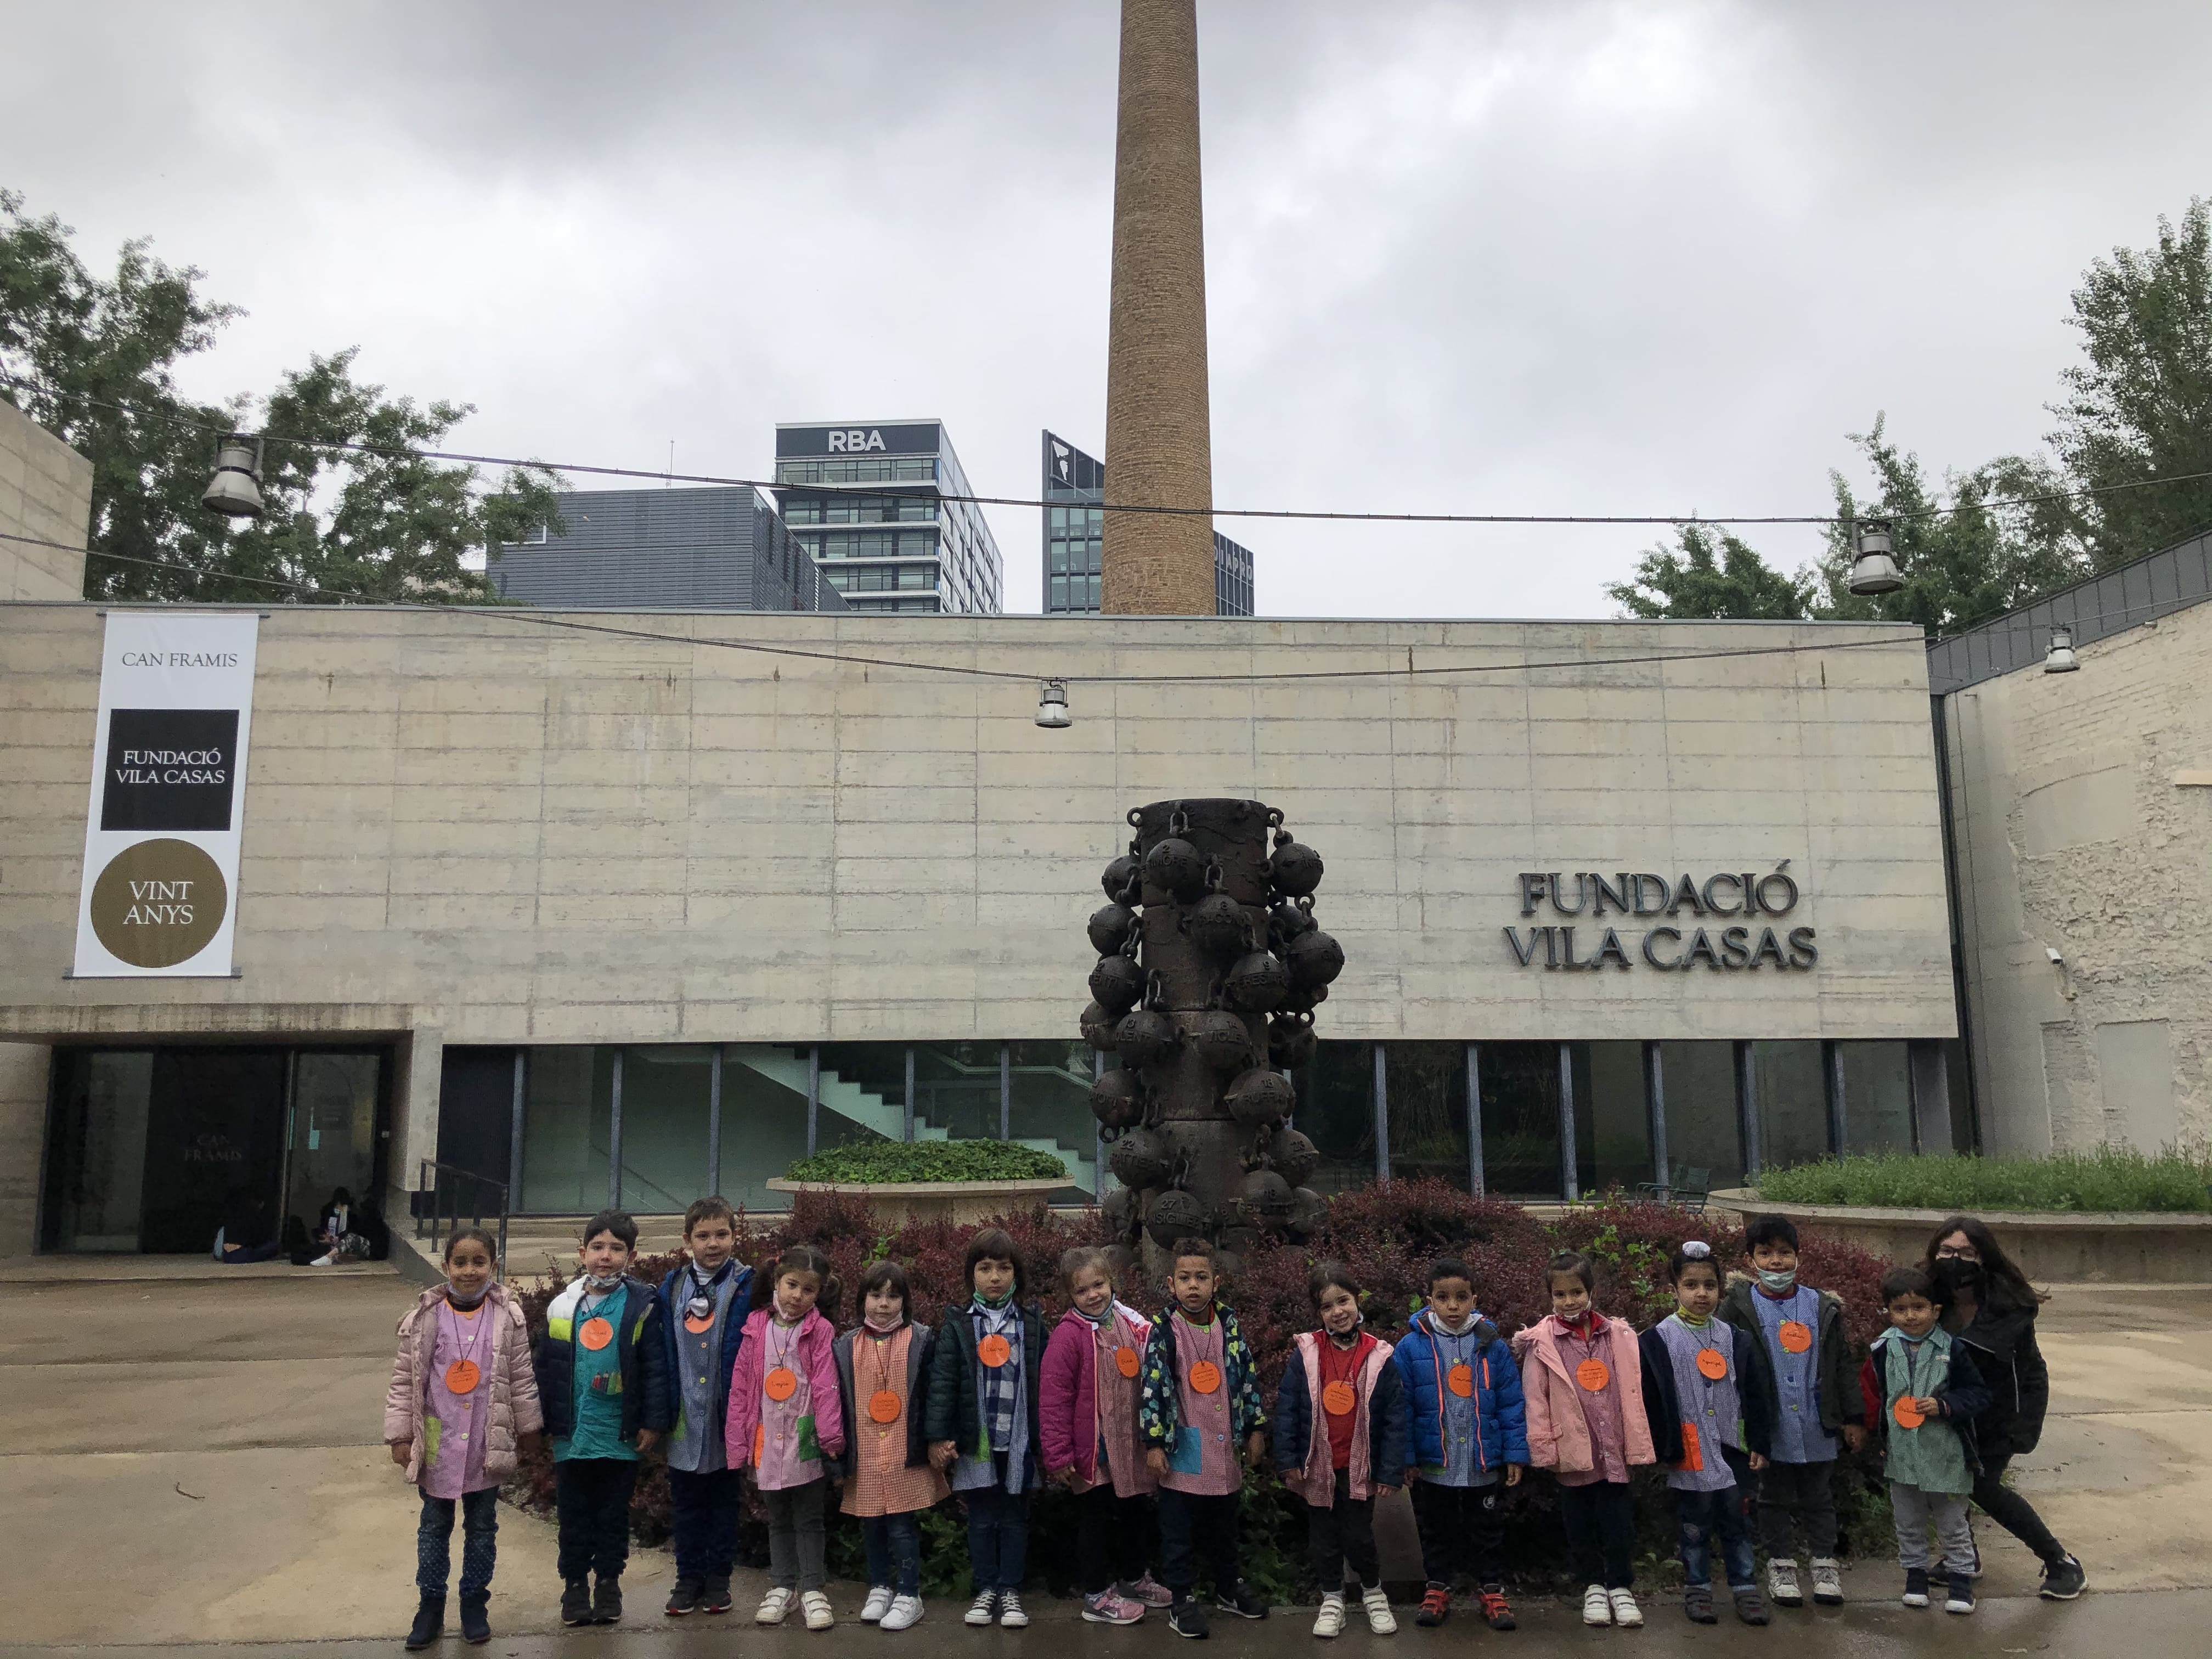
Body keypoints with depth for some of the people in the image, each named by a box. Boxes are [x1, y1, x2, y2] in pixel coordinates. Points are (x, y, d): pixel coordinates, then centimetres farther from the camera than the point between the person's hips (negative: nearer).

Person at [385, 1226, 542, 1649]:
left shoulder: (508, 1317, -6)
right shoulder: (424, 1317, -7)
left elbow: (521, 1378, 1)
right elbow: (404, 1379, -2)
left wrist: (526, 1430, 4)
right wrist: (400, 1435, -4)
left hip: (488, 1443, 0)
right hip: (437, 1442, 0)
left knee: (482, 1526, 12)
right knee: (434, 1526, 14)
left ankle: (474, 1602, 26)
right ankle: (431, 1603, 27)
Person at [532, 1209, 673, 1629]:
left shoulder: (641, 1307, -7)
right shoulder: (562, 1307, 1)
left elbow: (656, 1370, -6)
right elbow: (545, 1369, 6)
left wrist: (653, 1421, -8)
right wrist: (541, 1421, 6)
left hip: (621, 1437, -2)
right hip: (572, 1435, 2)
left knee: (613, 1515, 11)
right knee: (574, 1516, 12)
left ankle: (609, 1583, 25)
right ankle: (575, 1583, 25)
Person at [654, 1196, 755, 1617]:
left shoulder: (745, 1286, -6)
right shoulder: (672, 1286, 5)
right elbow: (664, 1351, 5)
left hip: (726, 1414, -3)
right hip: (684, 1413, 3)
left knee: (724, 1499, 10)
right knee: (685, 1500, 11)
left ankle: (718, 1579, 21)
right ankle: (689, 1578, 23)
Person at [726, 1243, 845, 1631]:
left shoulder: (820, 1331, -7)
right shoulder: (757, 1328, 1)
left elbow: (826, 1387, -11)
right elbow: (740, 1387, 2)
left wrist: (831, 1437, -17)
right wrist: (738, 1444, -1)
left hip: (806, 1441, -3)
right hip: (767, 1440, 3)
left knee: (810, 1519, 7)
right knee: (778, 1520, 16)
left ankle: (813, 1588, 17)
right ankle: (782, 1586, 29)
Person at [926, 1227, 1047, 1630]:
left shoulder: (1032, 1322, 2)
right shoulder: (958, 1323, -1)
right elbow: (942, 1381, -5)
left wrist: (1050, 1436, -2)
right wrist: (938, 1437, -11)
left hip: (1020, 1440, 0)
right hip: (975, 1440, 0)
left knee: (1015, 1518, 9)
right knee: (981, 1518, 10)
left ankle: (1011, 1590, 19)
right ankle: (986, 1589, 22)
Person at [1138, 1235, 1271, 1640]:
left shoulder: (1229, 1324, 1)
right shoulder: (1163, 1330, -11)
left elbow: (1248, 1376, 8)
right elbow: (1153, 1387, -11)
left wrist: (1256, 1429, 7)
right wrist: (1154, 1444, -13)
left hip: (1225, 1447, 4)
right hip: (1182, 1450, -4)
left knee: (1224, 1527, 18)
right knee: (1179, 1531, 6)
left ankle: (1229, 1588, 34)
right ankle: (1182, 1599, 18)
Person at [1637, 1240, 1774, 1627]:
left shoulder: (1733, 1338, 4)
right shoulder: (1659, 1340, -7)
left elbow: (1754, 1395, 7)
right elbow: (1650, 1401, -6)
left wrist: (1759, 1444, 4)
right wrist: (1659, 1448, -7)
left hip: (1731, 1452, 3)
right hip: (1688, 1457, -2)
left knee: (1736, 1523, 11)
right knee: (1694, 1528, 8)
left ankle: (1745, 1588, 23)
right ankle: (1697, 1589, 22)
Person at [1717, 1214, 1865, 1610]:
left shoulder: (1822, 1306, 3)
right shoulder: (1739, 1306, -6)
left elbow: (1842, 1365, 8)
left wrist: (1853, 1417, 7)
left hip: (1817, 1425, 2)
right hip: (1770, 1425, -2)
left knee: (1819, 1496, 13)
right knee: (1774, 1498, 10)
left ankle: (1825, 1563, 27)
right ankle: (1781, 1564, 24)